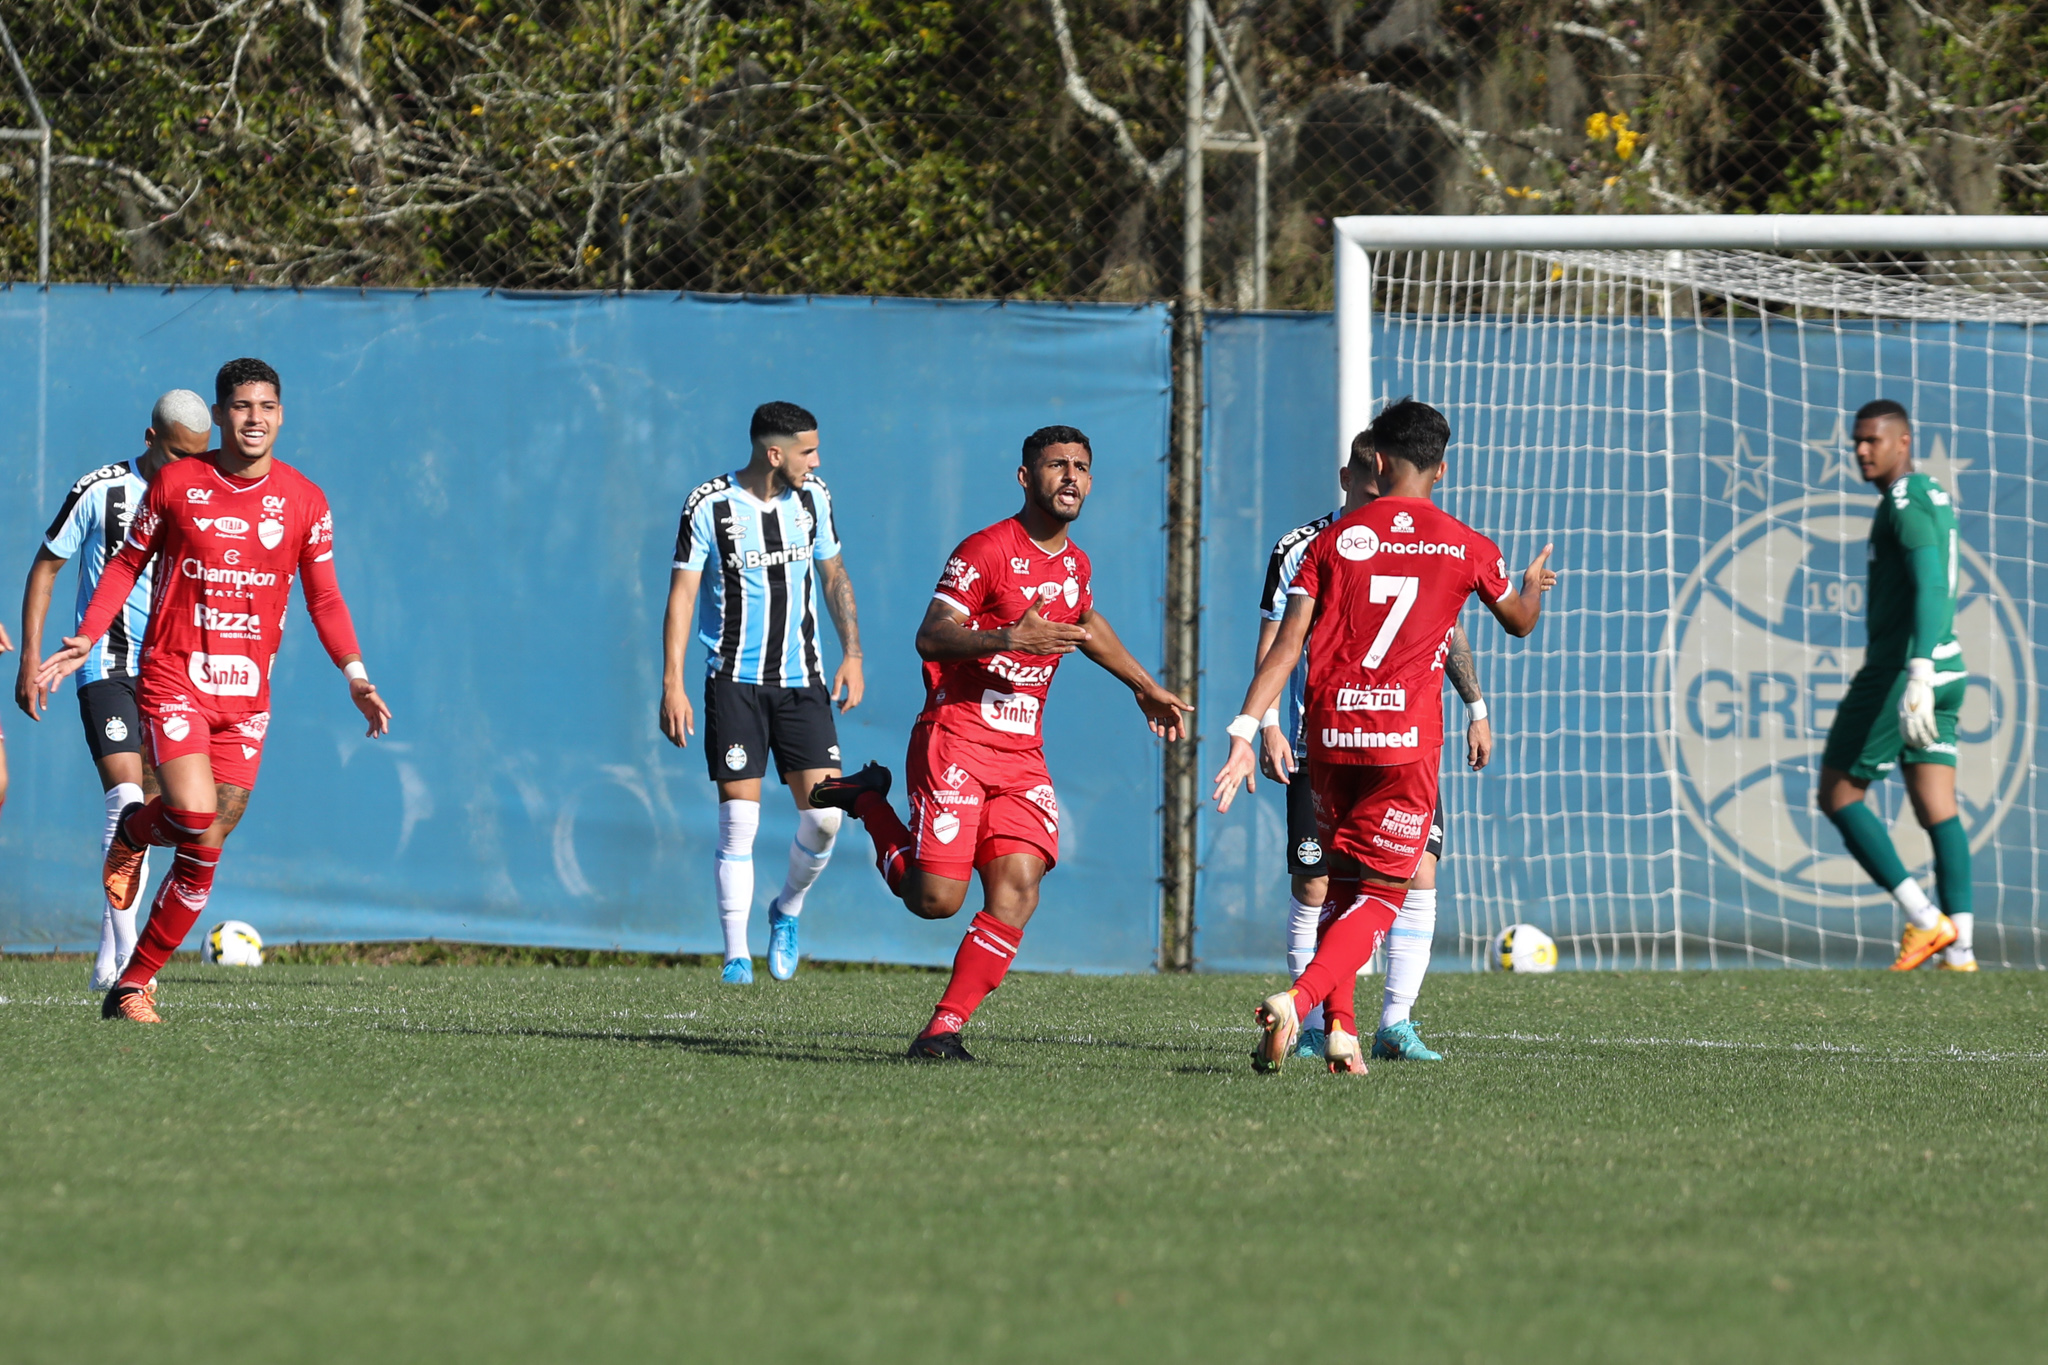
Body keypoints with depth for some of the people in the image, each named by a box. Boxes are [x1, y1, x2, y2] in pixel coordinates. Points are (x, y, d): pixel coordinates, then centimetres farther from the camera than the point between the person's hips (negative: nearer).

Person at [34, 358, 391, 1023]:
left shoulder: (304, 501, 4)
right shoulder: (175, 483, -1)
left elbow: (324, 598, 12)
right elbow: (129, 563, 9)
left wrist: (355, 676, 0)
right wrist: (84, 641, -3)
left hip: (246, 693, 3)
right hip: (172, 679, -3)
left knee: (202, 852, 0)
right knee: (198, 825, -21)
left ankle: (134, 983, 12)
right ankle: (132, 829, 15)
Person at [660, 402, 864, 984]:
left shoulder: (813, 498, 4)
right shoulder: (709, 505, -8)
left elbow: (834, 575, 17)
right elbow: (681, 593, -6)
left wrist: (852, 653, 9)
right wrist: (673, 685, -11)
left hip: (802, 680, 3)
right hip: (735, 681, -3)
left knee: (824, 815, -7)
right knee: (738, 821, -8)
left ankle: (787, 910, 22)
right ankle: (737, 956, 0)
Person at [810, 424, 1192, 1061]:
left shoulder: (1074, 563, 13)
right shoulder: (987, 551, -10)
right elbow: (931, 637, -19)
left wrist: (1146, 688, 41)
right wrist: (1009, 638, -34)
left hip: (1022, 756, 6)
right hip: (956, 741, -6)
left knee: (1016, 893, -12)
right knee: (937, 899, -10)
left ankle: (945, 1028, -7)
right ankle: (868, 800, 17)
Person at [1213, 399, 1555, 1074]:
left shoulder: (1333, 541, 5)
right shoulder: (1466, 547, 5)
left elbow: (1285, 645, -2)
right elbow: (1519, 620, 24)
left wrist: (1245, 731, -4)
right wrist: (1534, 585, 48)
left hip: (1330, 733, 2)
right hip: (1407, 738, -2)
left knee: (1342, 880, 19)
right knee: (1381, 892, 1)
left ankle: (1339, 1025, 11)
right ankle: (1298, 1000, -22)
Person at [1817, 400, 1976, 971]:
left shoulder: (1905, 505, -13)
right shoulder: (1936, 500, 19)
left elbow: (1930, 586, -26)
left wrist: (1918, 673, -37)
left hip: (1900, 667, -10)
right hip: (1946, 668, 10)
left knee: (1838, 794, 0)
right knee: (1937, 810, 4)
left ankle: (1924, 918, -9)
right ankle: (1959, 948, -7)